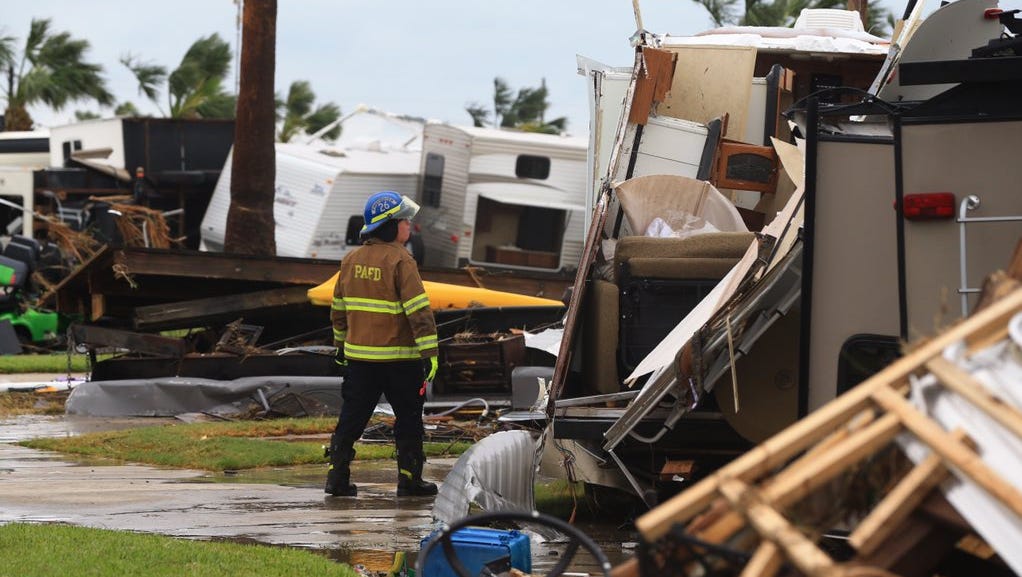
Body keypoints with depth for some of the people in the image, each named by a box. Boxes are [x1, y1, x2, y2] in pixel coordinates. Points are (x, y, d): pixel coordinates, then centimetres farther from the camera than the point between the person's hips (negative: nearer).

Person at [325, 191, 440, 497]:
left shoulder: (351, 260, 8)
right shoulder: (400, 261, -13)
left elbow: (338, 307, 17)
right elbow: (418, 309, -18)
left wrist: (340, 343, 28)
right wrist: (429, 351, -18)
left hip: (359, 356, 6)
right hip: (398, 357, -6)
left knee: (352, 417, 11)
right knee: (408, 418, 6)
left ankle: (337, 475, 8)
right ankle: (409, 478, 8)